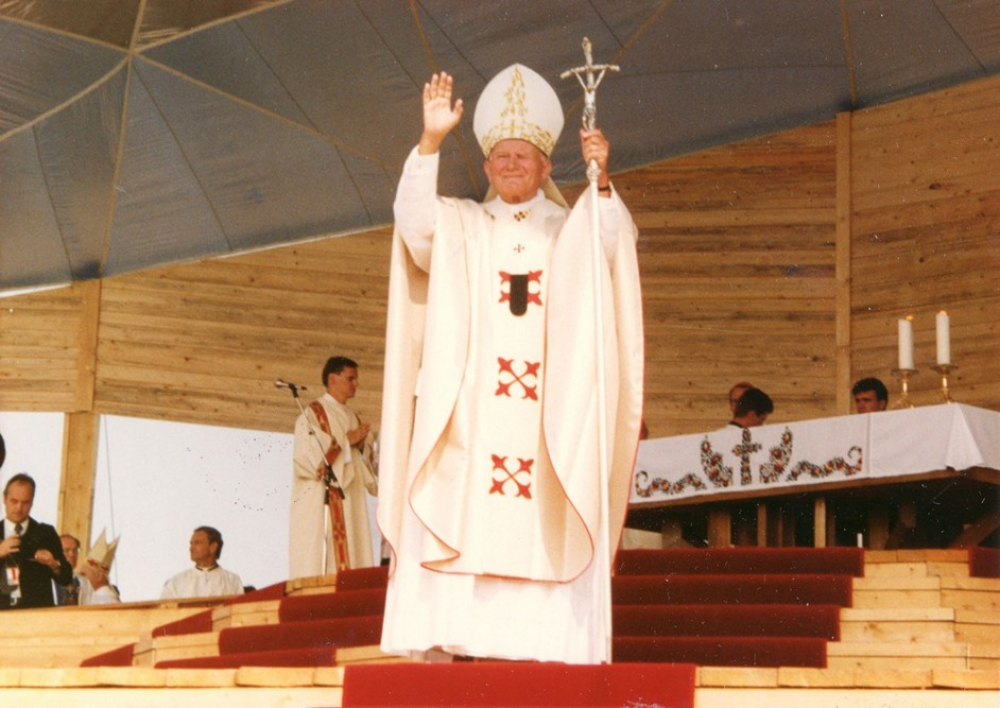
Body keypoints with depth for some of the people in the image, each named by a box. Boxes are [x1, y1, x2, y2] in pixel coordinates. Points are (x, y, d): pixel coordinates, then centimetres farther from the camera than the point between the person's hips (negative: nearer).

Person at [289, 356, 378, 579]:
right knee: (321, 562, -12)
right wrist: (346, 441, -9)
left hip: (351, 503, 7)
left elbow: (366, 459, 21)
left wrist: (362, 445, 0)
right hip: (322, 505, -7)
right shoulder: (312, 415, -1)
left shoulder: (353, 418, 21)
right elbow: (307, 456, -14)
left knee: (352, 558, -1)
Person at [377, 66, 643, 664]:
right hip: (466, 412, 0)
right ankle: (440, 644, -14)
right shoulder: (459, 226, 17)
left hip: (549, 415, 0)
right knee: (457, 523, -11)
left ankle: (542, 651, -11)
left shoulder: (571, 233, 16)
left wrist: (601, 181, -22)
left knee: (544, 536, -8)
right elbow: (415, 223, -4)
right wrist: (431, 142, -16)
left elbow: (616, 245, -4)